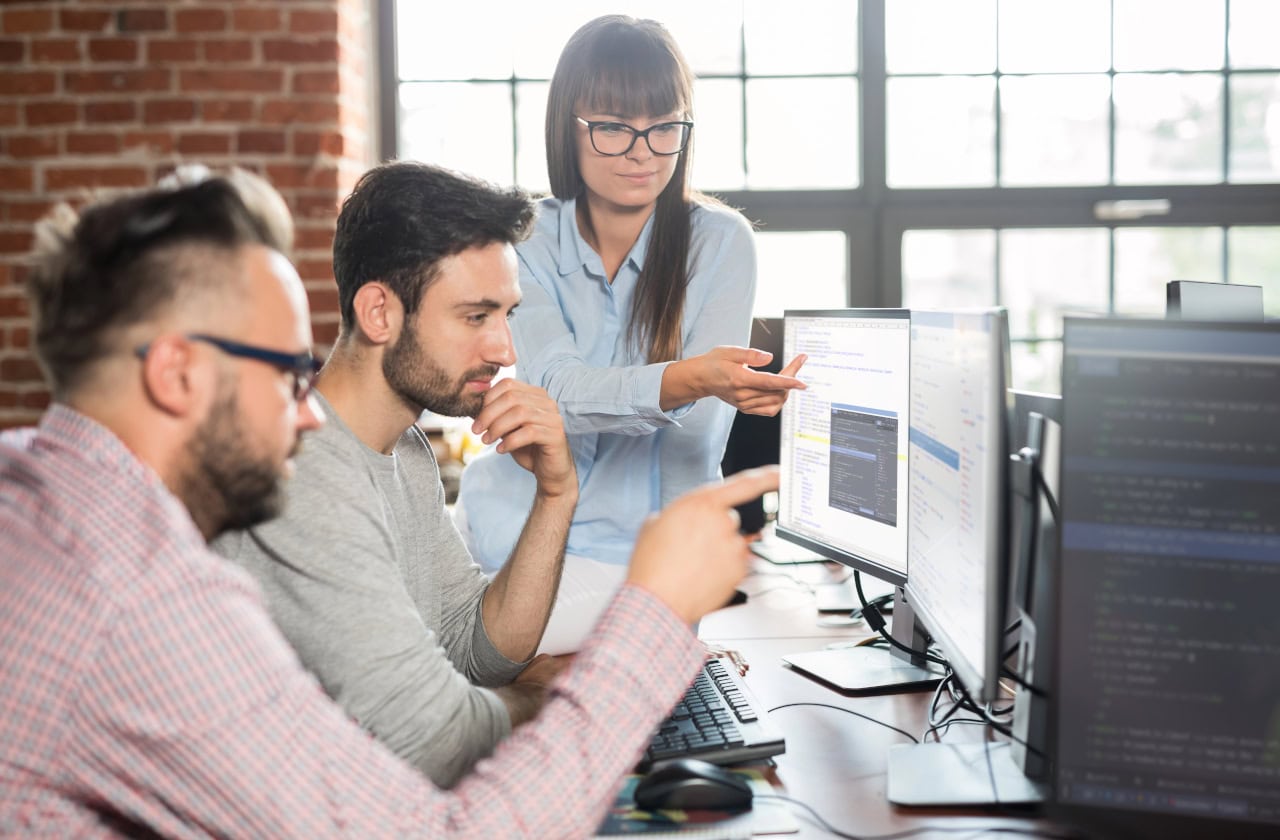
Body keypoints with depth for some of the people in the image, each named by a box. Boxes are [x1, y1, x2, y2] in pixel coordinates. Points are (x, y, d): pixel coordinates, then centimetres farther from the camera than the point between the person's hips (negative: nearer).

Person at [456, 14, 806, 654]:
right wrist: (683, 380, -37)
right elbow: (556, 385, -19)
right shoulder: (530, 241, 0)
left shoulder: (720, 242, -4)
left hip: (641, 544, -3)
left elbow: (693, 425, -11)